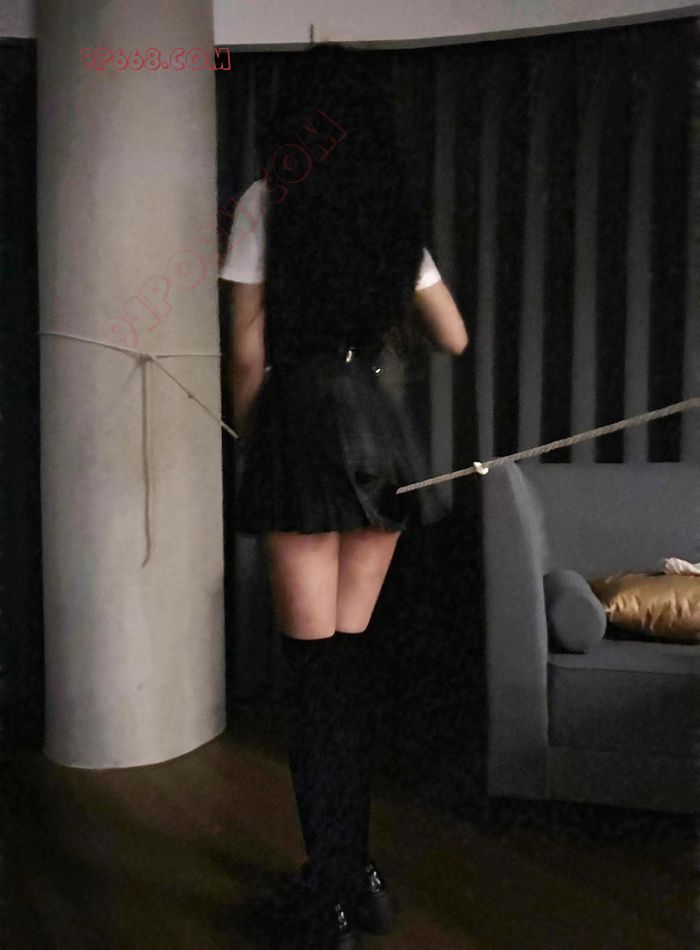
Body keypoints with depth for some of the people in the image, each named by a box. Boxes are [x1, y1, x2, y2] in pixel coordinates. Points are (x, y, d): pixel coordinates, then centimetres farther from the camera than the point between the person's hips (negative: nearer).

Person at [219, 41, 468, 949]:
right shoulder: (394, 212, 13)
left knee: (314, 660, 0)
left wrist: (250, 445, 8)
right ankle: (358, 873, 22)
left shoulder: (268, 199, 0)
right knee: (352, 651, 11)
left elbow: (248, 351, -4)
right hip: (379, 426, 5)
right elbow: (454, 338, 18)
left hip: (300, 418, -4)